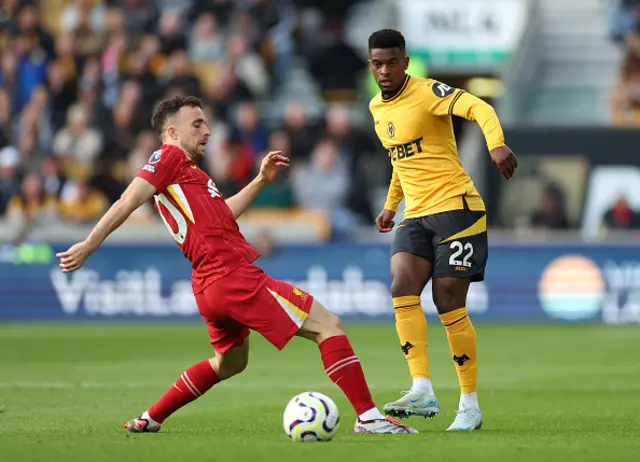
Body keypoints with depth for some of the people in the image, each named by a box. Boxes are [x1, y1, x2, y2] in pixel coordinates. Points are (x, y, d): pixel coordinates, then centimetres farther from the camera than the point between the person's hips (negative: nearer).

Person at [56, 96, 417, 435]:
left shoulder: (187, 171, 24)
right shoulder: (169, 158, -3)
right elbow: (127, 203, -11)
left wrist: (261, 181, 31)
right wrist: (89, 245, -17)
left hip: (213, 286, 11)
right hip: (236, 277, -11)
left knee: (229, 363, 33)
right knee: (329, 325, -11)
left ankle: (149, 419, 34)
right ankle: (369, 417, -16)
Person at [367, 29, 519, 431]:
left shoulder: (428, 93, -10)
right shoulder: (377, 108, 14)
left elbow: (479, 108, -27)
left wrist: (496, 143, -45)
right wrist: (391, 204, 32)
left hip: (456, 206, -6)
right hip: (415, 215, 6)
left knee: (449, 302, -7)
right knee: (402, 287, -18)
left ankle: (471, 404, 4)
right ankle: (423, 390, -24)